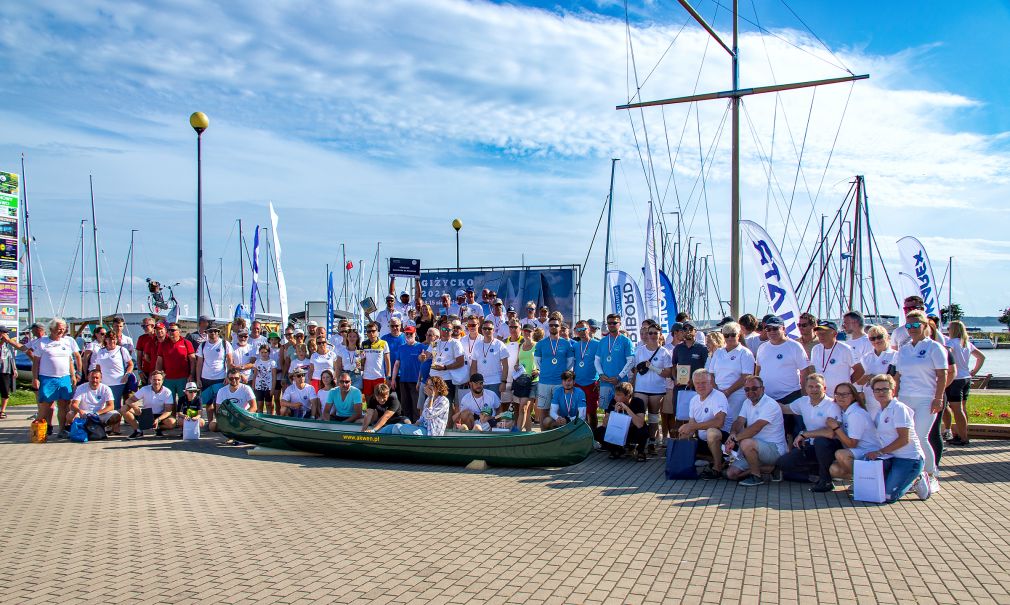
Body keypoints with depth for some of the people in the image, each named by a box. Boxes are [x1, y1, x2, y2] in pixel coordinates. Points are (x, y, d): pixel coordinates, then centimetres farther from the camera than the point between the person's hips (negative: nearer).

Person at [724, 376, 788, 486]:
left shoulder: (770, 405, -18)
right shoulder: (748, 403, 10)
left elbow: (755, 428, -28)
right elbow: (739, 422, -2)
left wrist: (735, 439, -28)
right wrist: (733, 434, -24)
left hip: (775, 449, -9)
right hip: (754, 449, 9)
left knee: (746, 443, -37)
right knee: (731, 474, -2)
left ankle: (756, 477, -13)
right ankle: (771, 468, 9)